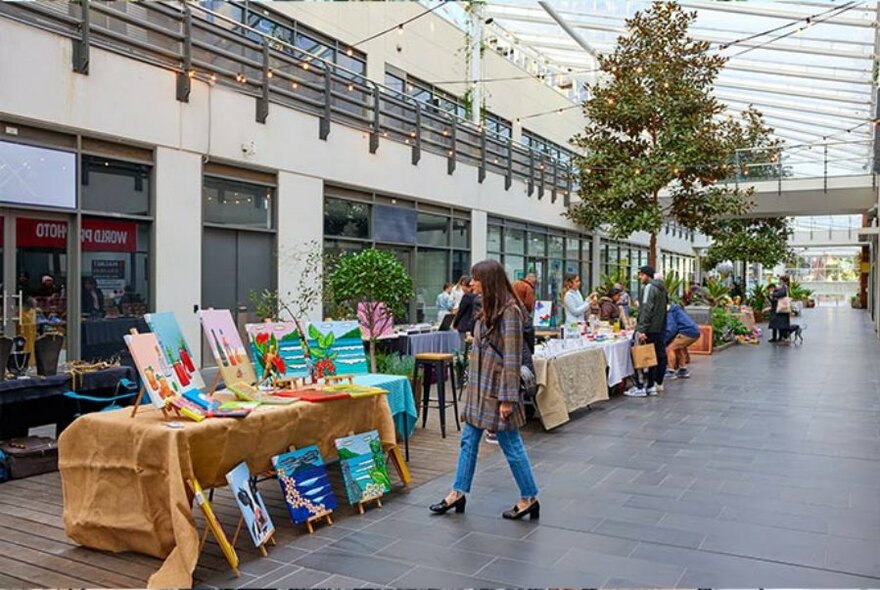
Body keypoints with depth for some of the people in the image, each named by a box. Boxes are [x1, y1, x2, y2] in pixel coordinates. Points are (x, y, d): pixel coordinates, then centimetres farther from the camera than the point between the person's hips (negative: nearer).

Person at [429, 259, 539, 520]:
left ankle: (529, 499, 16)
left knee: (511, 445, 2)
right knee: (469, 440, 14)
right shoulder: (489, 308, 10)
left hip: (496, 390, -9)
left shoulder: (509, 311, -17)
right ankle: (458, 493, 25)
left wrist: (507, 399, -20)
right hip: (479, 387, 9)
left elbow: (512, 358, -20)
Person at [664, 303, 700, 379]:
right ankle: (683, 370, 24)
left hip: (688, 332, -9)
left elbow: (671, 329, -13)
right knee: (678, 348, 23)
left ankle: (671, 372, -6)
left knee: (670, 348, -5)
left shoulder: (668, 312, -2)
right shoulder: (674, 309, 27)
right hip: (695, 332, 9)